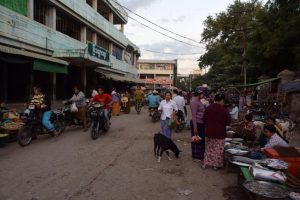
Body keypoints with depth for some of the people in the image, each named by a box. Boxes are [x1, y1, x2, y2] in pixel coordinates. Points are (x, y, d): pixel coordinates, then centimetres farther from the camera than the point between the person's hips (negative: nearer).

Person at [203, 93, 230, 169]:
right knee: (218, 149, 10)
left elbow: (204, 120, 2)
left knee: (208, 148, 15)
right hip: (220, 133, -3)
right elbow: (227, 122, -9)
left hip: (209, 132, 3)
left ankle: (206, 163, 20)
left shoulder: (208, 108, -5)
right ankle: (216, 165, 18)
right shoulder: (224, 110, -14)